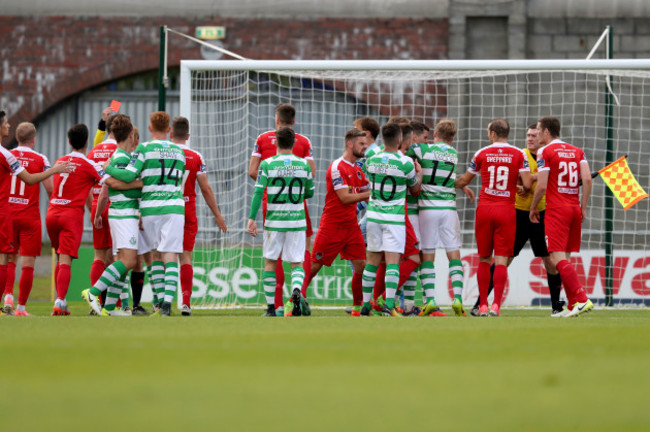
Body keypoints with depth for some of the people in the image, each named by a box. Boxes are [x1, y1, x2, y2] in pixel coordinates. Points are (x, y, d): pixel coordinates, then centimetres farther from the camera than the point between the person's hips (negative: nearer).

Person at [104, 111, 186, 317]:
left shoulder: (144, 149, -3)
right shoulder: (179, 152, 11)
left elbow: (129, 176, -11)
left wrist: (107, 168, 3)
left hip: (150, 207, -1)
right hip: (174, 207, 1)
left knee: (155, 254, 15)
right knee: (171, 256, -5)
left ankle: (160, 298, 11)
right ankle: (168, 299, -20)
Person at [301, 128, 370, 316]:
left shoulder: (358, 170, 13)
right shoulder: (337, 167, -13)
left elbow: (366, 194, 16)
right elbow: (345, 197, -19)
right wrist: (370, 194, -16)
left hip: (351, 225, 7)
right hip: (332, 225, -7)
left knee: (361, 265, -2)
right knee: (315, 265, -2)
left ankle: (358, 307, 7)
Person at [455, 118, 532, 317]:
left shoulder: (482, 154, 3)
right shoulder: (519, 155, -1)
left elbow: (464, 180, 15)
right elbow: (527, 184, -7)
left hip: (484, 209, 1)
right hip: (506, 211, -1)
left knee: (484, 259, 9)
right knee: (501, 260, -2)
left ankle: (483, 305, 8)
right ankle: (496, 305, -13)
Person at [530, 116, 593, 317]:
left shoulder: (545, 152, -5)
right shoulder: (577, 151, 12)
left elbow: (541, 186, -9)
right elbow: (587, 179, 5)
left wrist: (533, 209, 5)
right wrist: (583, 208, 11)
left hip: (557, 210, -7)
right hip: (575, 208, 7)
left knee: (557, 258, -11)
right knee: (565, 259, 12)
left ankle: (582, 299, -24)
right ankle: (573, 306, 7)